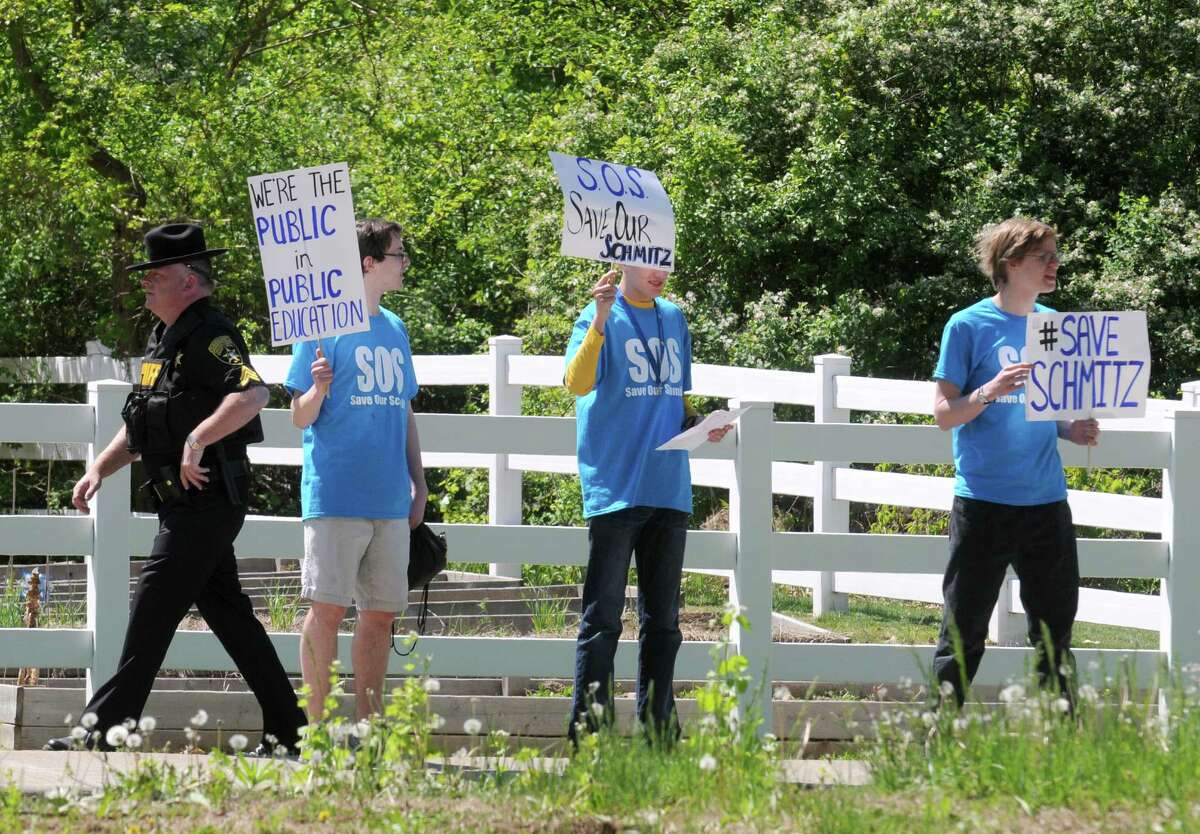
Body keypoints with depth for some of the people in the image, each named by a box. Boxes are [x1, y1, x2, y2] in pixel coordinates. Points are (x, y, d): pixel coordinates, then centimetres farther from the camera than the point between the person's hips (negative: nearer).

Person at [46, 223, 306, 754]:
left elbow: (252, 394, -30)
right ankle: (286, 729, 15)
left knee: (152, 612, -10)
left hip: (205, 500, -10)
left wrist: (197, 439, -33)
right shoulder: (164, 341, 19)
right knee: (227, 612, 11)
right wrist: (100, 469, 15)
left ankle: (105, 730, -11)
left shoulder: (209, 336, -13)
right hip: (186, 504, 10)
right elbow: (140, 425, 26)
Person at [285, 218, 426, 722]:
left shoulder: (394, 330, 15)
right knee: (328, 607, -6)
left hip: (389, 500, 6)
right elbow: (300, 418, -4)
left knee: (381, 610, 7)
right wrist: (320, 388, -25)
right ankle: (319, 728, -3)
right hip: (335, 493, -6)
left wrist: (419, 483, 15)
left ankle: (369, 724, 13)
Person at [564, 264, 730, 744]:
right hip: (615, 486, -6)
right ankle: (588, 726, -4)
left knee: (663, 618, 10)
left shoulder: (673, 318, 15)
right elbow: (578, 384, -21)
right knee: (603, 616, -5)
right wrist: (600, 322, -33)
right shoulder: (602, 317, -5)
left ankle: (658, 725, 16)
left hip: (669, 487, 6)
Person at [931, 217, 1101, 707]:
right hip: (985, 501, -5)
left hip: (1046, 500, 5)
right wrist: (988, 392, -24)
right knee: (964, 633, -3)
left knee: (1055, 628, 9)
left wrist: (1072, 429, 1)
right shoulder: (968, 326, -4)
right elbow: (944, 413, -6)